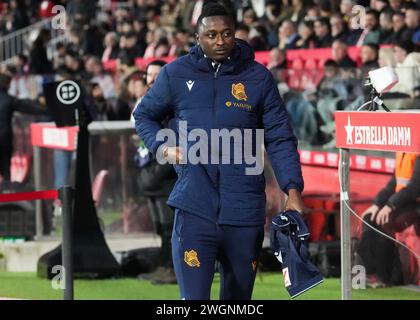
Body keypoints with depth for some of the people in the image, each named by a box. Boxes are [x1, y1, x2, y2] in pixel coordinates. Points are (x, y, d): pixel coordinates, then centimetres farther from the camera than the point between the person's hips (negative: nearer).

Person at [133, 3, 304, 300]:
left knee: (239, 296, 13)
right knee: (194, 296, -10)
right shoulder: (176, 74, 4)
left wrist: (293, 190, -8)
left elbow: (280, 139, 3)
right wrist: (162, 147, -1)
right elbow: (144, 116, 18)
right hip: (194, 209, -1)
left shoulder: (258, 77, 3)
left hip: (245, 208, 1)